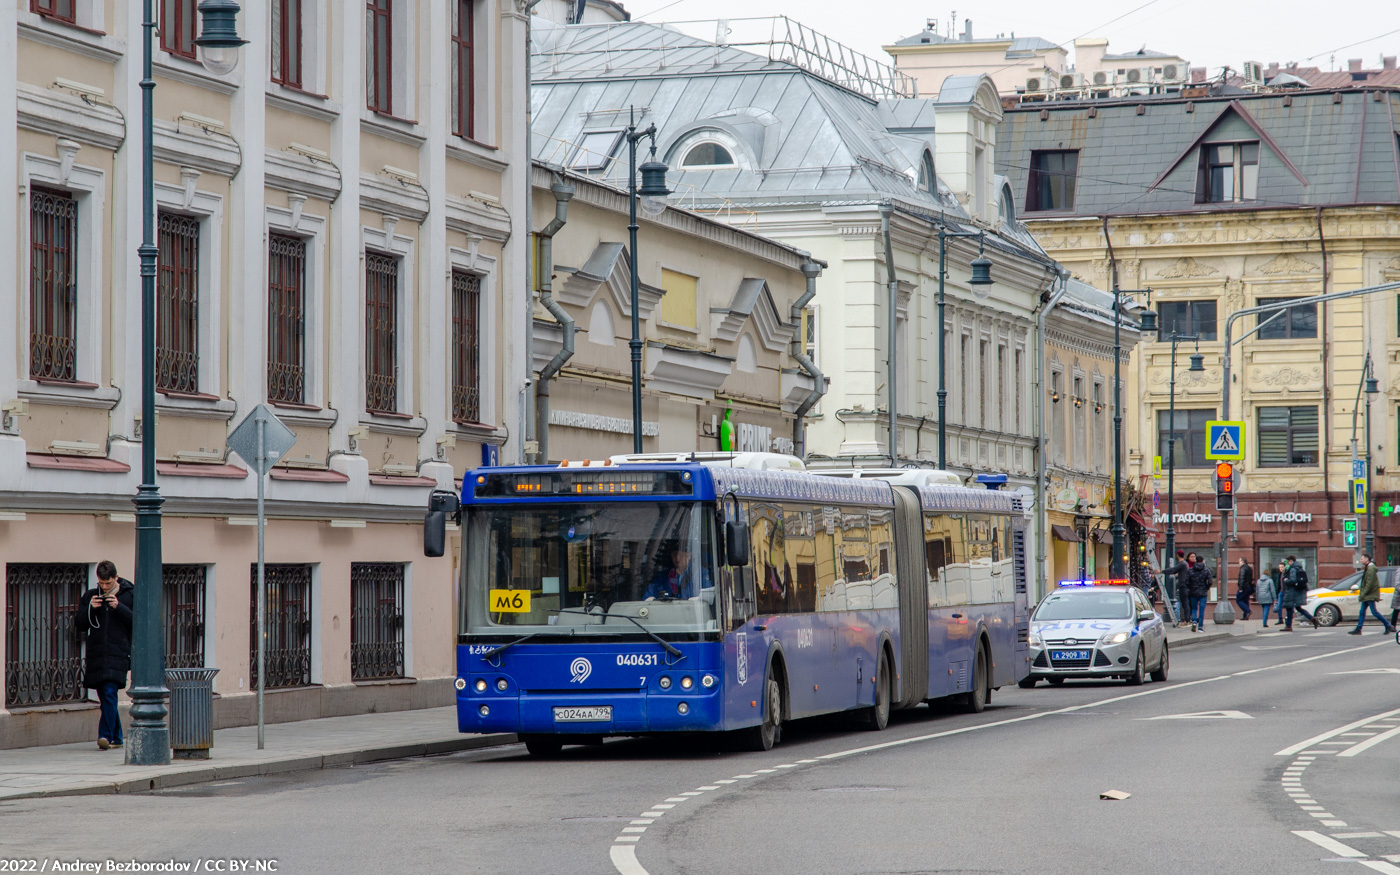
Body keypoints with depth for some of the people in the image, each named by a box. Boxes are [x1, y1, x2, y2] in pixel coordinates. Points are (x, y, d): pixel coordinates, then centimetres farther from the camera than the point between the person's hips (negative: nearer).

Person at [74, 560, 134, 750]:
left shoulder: (130, 594, 4)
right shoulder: (90, 596, 12)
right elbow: (81, 625, 10)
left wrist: (119, 607, -15)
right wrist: (90, 608, -8)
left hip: (118, 653, -4)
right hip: (96, 654, 4)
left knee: (109, 693, -17)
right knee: (105, 697, 7)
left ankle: (106, 735, -18)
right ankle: (116, 738, 17)